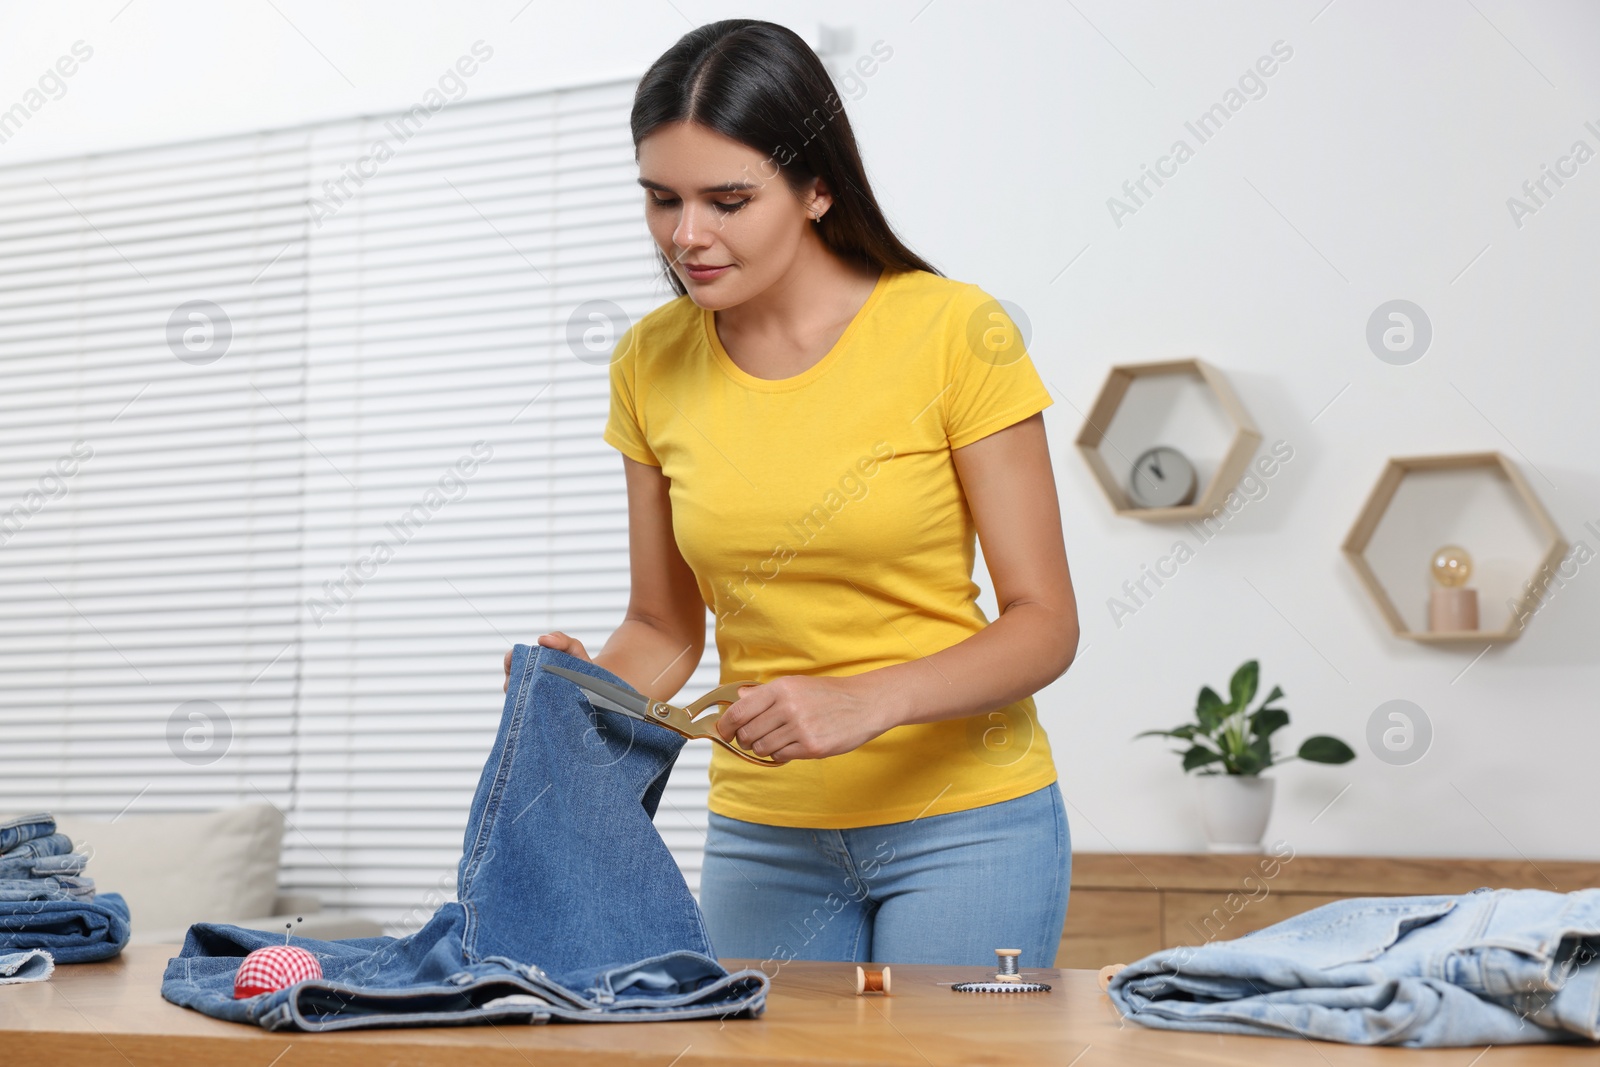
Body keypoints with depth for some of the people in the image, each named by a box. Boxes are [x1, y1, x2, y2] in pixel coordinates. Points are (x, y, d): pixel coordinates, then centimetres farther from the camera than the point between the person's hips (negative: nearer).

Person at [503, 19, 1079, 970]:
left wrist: (868, 701, -26)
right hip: (765, 835, 3)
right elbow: (665, 629, 9)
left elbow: (1045, 623, -11)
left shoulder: (955, 332, -13)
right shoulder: (652, 365, -1)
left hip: (964, 823, -3)